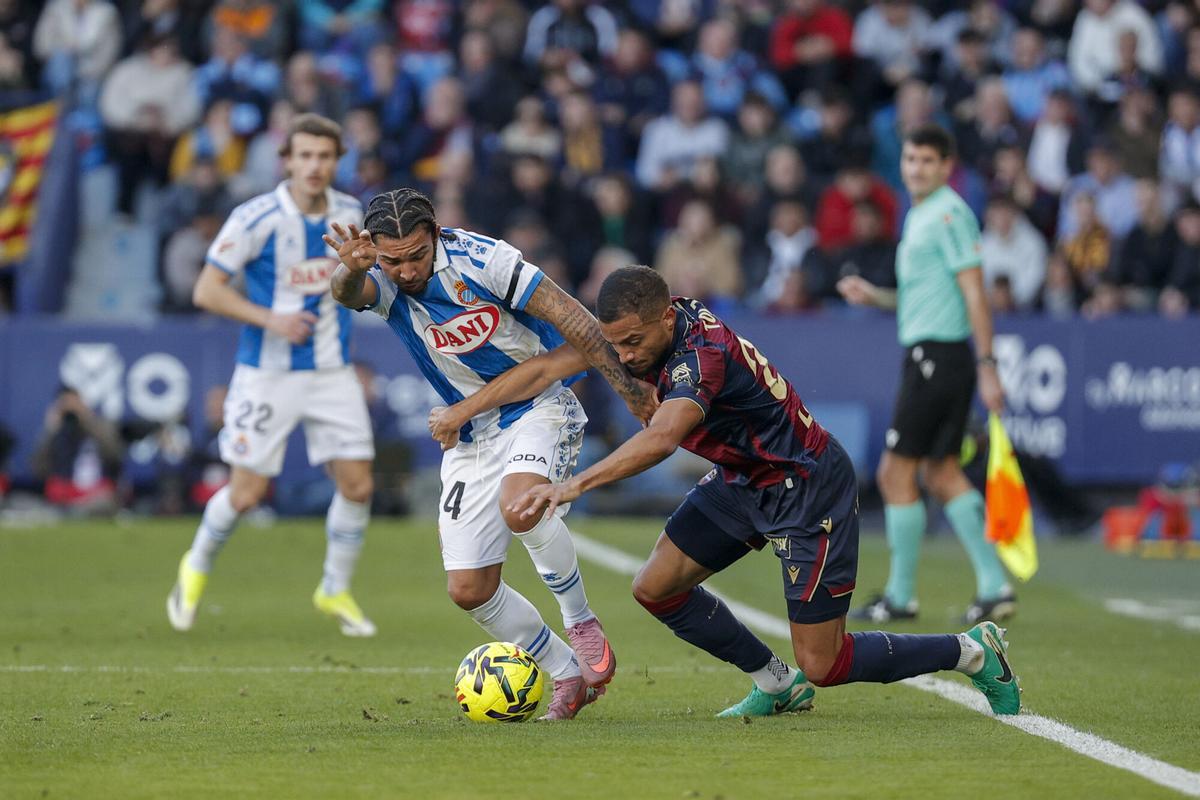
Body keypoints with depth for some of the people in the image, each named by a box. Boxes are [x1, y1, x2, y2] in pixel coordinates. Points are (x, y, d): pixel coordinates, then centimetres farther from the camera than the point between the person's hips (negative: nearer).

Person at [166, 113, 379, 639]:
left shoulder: (348, 214, 1)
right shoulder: (255, 218, -16)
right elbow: (206, 290, -14)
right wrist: (270, 319, -23)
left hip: (332, 372, 4)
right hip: (267, 374, -4)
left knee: (358, 484, -3)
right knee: (247, 493, -3)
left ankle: (335, 591, 17)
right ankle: (196, 568, 26)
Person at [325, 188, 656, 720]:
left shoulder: (480, 258, -20)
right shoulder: (382, 282, -10)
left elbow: (568, 316, -16)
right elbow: (349, 294, -34)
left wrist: (626, 385, -17)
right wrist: (350, 272, -59)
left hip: (539, 405, -5)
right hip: (469, 433, 5)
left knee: (519, 506, -36)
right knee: (468, 591, -2)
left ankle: (580, 620, -12)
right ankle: (568, 676, 17)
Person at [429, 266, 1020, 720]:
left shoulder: (702, 355, -34)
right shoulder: (636, 327, -10)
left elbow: (661, 439, -51)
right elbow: (546, 368, -3)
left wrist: (574, 485, -59)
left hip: (808, 490, -9)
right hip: (743, 480, 9)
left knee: (823, 666, -6)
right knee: (655, 588, 1)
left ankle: (974, 651, 14)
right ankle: (778, 685, 18)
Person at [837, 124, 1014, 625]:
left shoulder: (949, 215, -13)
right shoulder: (920, 217, 17)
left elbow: (973, 294, -17)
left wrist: (987, 366, -21)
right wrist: (873, 296, 11)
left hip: (935, 357, -10)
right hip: (927, 354, 10)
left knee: (896, 475, -4)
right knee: (941, 472, 12)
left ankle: (901, 597, 3)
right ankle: (994, 587, 10)